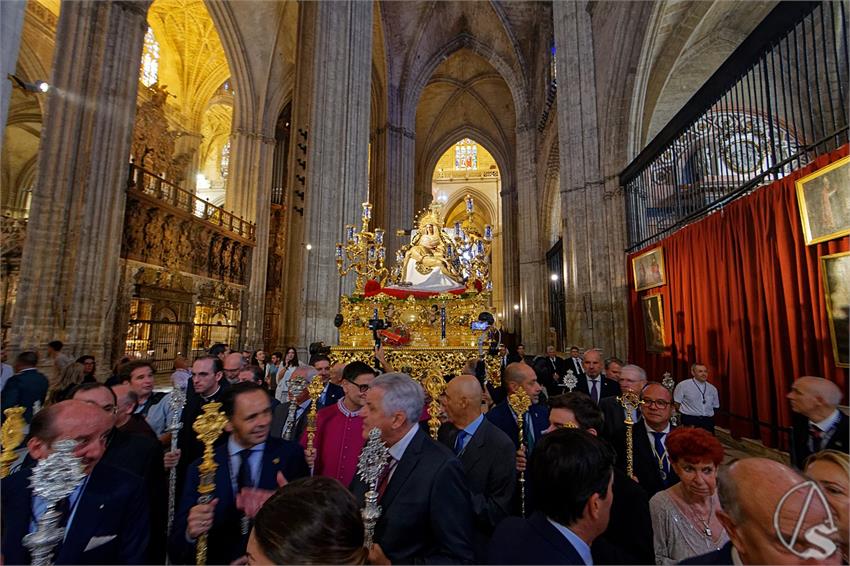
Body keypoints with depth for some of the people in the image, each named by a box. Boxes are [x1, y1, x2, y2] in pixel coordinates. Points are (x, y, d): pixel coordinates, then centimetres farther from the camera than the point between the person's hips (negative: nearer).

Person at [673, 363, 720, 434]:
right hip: (690, 421, -4)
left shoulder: (712, 388, 11)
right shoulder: (683, 385, -5)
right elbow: (676, 403, -2)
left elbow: (715, 406, 21)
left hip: (708, 422, 5)